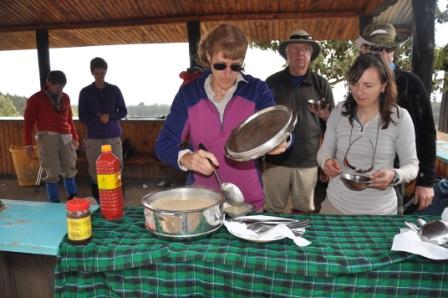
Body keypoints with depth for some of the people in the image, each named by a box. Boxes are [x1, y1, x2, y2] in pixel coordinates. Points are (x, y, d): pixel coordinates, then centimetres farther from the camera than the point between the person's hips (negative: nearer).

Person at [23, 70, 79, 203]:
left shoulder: (65, 98, 14)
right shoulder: (36, 99, 3)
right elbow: (28, 122, 4)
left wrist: (75, 137, 18)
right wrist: (28, 144, -1)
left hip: (66, 137, 4)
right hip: (48, 137, -4)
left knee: (70, 168, 5)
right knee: (52, 171, -3)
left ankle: (72, 198, 17)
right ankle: (54, 202, 6)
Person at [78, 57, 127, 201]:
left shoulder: (114, 90, 7)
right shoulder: (85, 92, 6)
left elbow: (123, 112, 7)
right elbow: (82, 117, 2)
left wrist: (109, 117, -12)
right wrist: (99, 119, -15)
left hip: (113, 136, 0)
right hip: (93, 138, 0)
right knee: (95, 172, 3)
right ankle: (97, 202, 14)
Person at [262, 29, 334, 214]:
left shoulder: (321, 85, 4)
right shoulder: (272, 82, 3)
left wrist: (325, 116, -14)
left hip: (308, 162, 1)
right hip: (275, 160, 0)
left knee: (304, 211, 14)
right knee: (272, 211, 10)